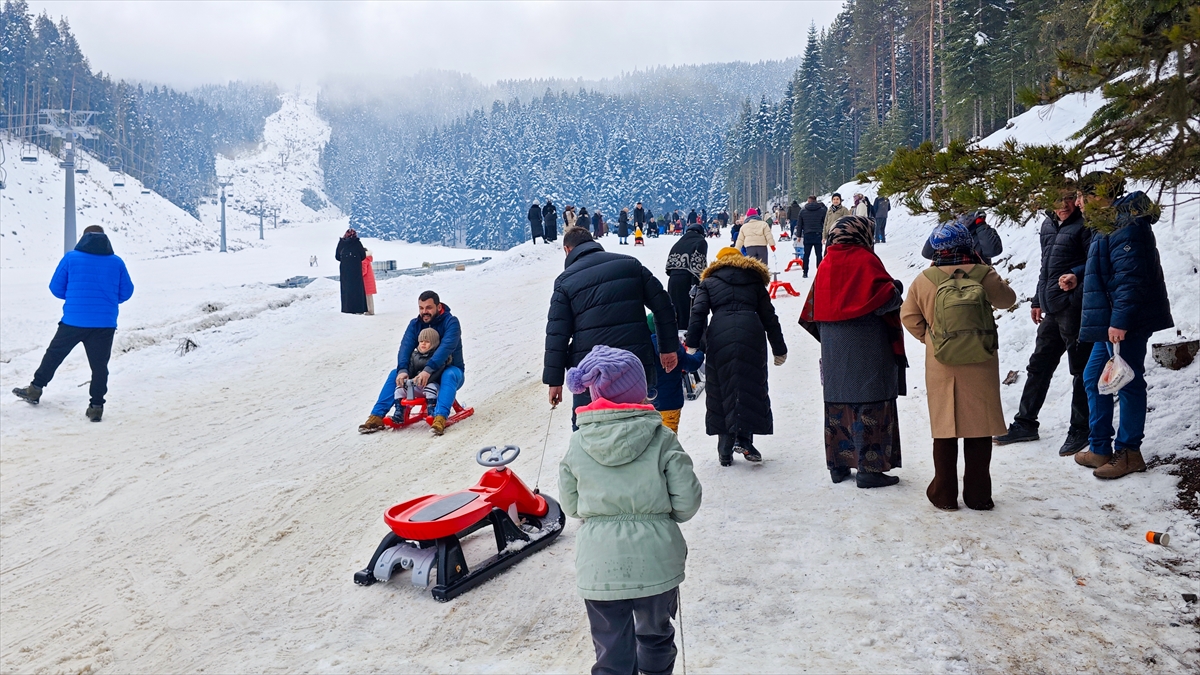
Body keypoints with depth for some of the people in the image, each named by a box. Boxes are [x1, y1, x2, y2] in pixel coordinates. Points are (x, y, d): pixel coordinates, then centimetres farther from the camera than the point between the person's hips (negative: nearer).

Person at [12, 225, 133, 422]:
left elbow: (56, 288, 4)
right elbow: (126, 292, 6)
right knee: (99, 365, 6)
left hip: (73, 320, 0)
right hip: (105, 323, 0)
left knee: (54, 354, 20)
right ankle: (96, 406, 6)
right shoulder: (117, 262, 2)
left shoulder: (71, 258, 0)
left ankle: (36, 389, 31)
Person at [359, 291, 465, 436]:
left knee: (449, 375, -38)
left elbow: (446, 347, -31)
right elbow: (405, 347, -15)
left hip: (450, 370, -4)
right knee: (395, 374, -15)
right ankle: (377, 417, -19)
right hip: (423, 371, 5)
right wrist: (402, 370, -35)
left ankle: (440, 418, -53)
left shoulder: (451, 322, -16)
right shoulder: (415, 324, 0)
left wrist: (428, 370, -45)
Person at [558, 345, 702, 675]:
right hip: (655, 561, 0)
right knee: (655, 636, 25)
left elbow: (570, 505, 4)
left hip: (599, 568, 1)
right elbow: (687, 501, -7)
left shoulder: (578, 444, -5)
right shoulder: (661, 439, -10)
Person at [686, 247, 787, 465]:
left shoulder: (709, 282, 21)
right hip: (750, 332, 0)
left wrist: (692, 345, 1)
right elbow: (769, 316, 21)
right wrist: (779, 348, 26)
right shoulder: (754, 280, 24)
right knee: (751, 386, 6)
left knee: (721, 389, 7)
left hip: (719, 335, 0)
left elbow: (698, 313, 5)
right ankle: (744, 437, -8)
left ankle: (725, 447, 7)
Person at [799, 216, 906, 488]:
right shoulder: (866, 260, -9)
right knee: (870, 404, -3)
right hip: (866, 348, -6)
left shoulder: (825, 264, 9)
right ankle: (869, 468, -3)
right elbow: (887, 298, -16)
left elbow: (812, 310, 10)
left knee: (837, 404, 11)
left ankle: (838, 465, 17)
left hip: (833, 352, 6)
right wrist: (897, 289, 4)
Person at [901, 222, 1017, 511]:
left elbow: (909, 316, 1)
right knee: (979, 428, 8)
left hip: (941, 368, 1)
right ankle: (978, 494, 14)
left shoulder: (924, 280, -6)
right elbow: (1007, 299, 8)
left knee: (944, 430, 10)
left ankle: (944, 494, 16)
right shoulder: (983, 275, -9)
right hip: (980, 367, -1)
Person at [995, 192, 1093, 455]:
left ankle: (1080, 430, 10)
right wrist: (1038, 300, 25)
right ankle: (1025, 423, 22)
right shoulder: (1048, 226, 17)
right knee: (1039, 366, 13)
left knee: (1080, 369, 1)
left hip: (1075, 306, -8)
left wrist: (1077, 275, -31)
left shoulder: (1083, 225, -6)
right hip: (1052, 309, 8)